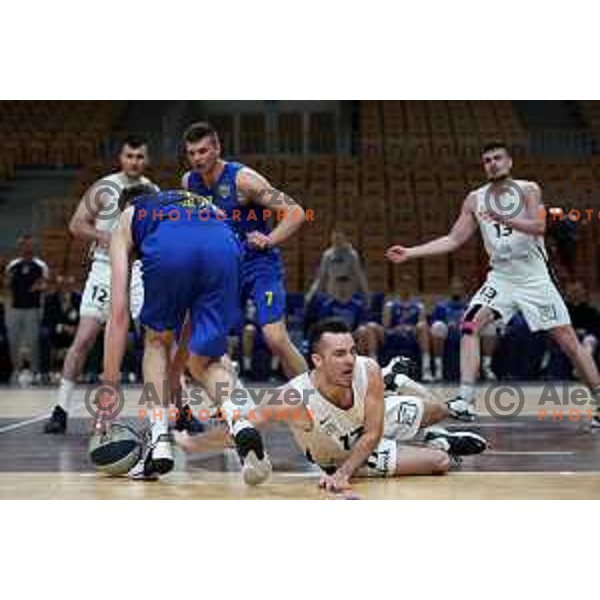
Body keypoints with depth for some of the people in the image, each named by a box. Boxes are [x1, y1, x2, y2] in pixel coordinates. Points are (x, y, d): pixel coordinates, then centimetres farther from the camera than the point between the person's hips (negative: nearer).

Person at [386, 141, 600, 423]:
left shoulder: (528, 189, -5)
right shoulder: (475, 199, 4)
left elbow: (539, 227, -19)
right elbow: (453, 240, 4)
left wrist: (505, 219, -35)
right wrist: (410, 252, -4)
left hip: (535, 279, -3)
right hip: (501, 278, 3)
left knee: (568, 339, -3)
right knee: (470, 326, -18)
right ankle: (465, 401, -19)